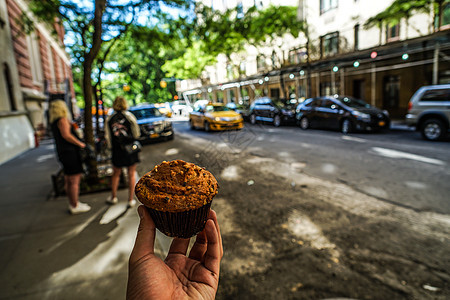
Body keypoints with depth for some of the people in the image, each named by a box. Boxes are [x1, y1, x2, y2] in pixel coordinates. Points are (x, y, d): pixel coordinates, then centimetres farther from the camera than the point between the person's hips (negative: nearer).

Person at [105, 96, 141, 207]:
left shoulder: (110, 119, -1)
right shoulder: (129, 116, -8)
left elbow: (108, 136, 3)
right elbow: (136, 134, -3)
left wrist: (111, 147, 18)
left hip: (117, 150, 2)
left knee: (116, 174, 18)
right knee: (131, 174, 7)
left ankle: (113, 197, 31)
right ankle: (131, 200, 12)